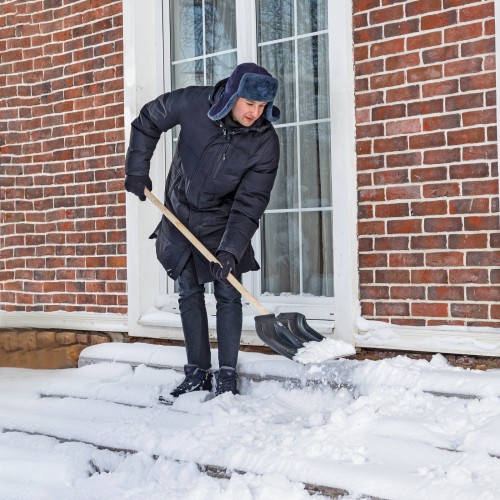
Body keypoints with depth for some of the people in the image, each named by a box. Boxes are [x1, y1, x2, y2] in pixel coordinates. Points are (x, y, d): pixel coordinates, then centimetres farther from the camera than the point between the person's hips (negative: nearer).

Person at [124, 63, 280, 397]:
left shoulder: (266, 143, -22)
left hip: (222, 222, -2)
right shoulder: (194, 103, -20)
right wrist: (137, 169, -3)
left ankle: (227, 376, 5)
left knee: (228, 294, -5)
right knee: (189, 294, 6)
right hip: (180, 216, 2)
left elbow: (250, 203, -23)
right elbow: (148, 121, -2)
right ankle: (197, 373, 15)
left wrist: (230, 251, -31)